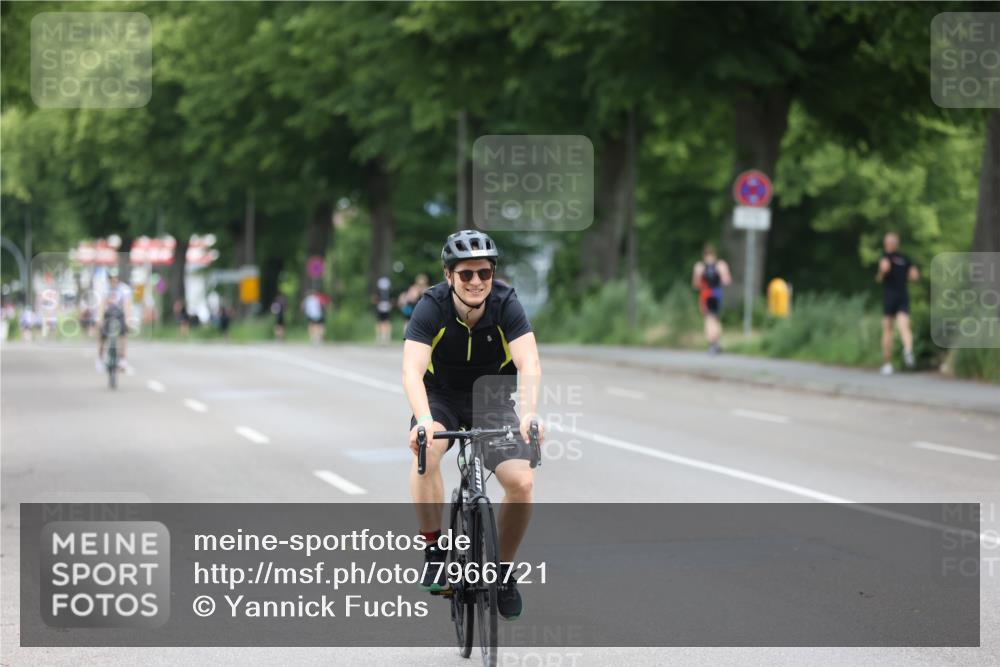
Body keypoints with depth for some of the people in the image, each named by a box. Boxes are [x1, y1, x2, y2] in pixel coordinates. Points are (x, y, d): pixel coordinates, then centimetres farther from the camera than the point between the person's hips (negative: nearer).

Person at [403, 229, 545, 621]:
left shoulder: (506, 305, -20)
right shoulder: (432, 307, -22)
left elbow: (529, 364, -31)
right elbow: (412, 371, -33)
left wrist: (528, 413, -50)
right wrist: (424, 420, -52)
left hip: (492, 400, 1)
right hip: (441, 398, -1)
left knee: (522, 482, -18)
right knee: (426, 448, -34)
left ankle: (503, 569, 6)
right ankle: (434, 552, -21)